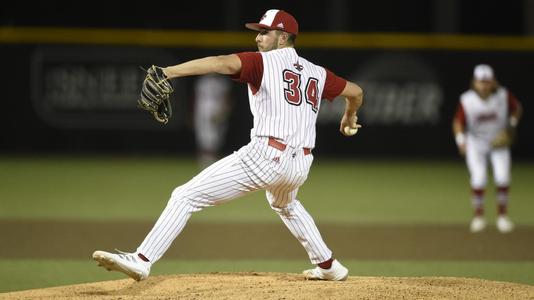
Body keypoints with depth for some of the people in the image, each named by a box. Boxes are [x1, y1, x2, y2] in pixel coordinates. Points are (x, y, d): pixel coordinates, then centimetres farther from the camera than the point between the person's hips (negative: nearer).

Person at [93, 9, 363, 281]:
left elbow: (223, 63, -17)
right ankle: (328, 266, 44)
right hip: (301, 165, 7)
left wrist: (168, 72, -28)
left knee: (186, 197, -7)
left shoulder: (263, 62, 0)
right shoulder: (317, 73, 17)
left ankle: (142, 260, -18)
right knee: (285, 205, 42)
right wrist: (349, 117, 50)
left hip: (266, 156, -7)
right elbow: (355, 92, 26)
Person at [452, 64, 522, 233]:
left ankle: (502, 216, 7)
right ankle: (478, 217, 7)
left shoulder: (503, 96, -15)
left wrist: (512, 126, -10)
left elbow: (517, 108, 3)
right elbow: (458, 121, -10)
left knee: (502, 178, -10)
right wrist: (461, 140, -25)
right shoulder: (467, 100, -18)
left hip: (499, 142, 1)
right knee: (478, 180, -11)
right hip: (476, 143, -1)